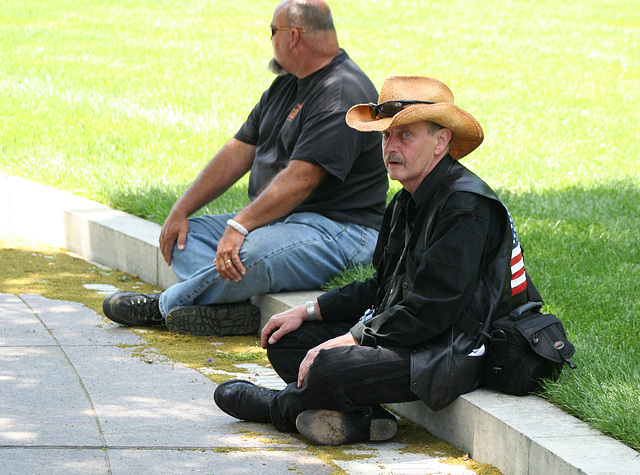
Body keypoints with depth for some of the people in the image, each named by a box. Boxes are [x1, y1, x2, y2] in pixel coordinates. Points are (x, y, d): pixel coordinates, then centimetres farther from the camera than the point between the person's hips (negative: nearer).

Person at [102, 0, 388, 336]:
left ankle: (163, 306, -11)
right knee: (184, 236, 2)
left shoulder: (342, 94, -17)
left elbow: (301, 178, -26)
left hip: (339, 229, -11)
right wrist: (181, 210, 8)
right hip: (276, 219, 11)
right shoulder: (287, 87, 17)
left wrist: (240, 226, -32)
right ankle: (231, 309, -25)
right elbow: (239, 152, 16)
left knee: (246, 253, -35)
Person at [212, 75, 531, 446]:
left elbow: (429, 309, -23)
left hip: (452, 355, -11)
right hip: (407, 335, 11)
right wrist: (308, 312, 12)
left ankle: (280, 407, 4)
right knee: (284, 342, 7)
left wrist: (346, 341, -20)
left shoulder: (467, 206, -19)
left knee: (328, 368, -30)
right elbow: (382, 288, 21)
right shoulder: (407, 203, 14)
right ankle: (358, 417, -13)